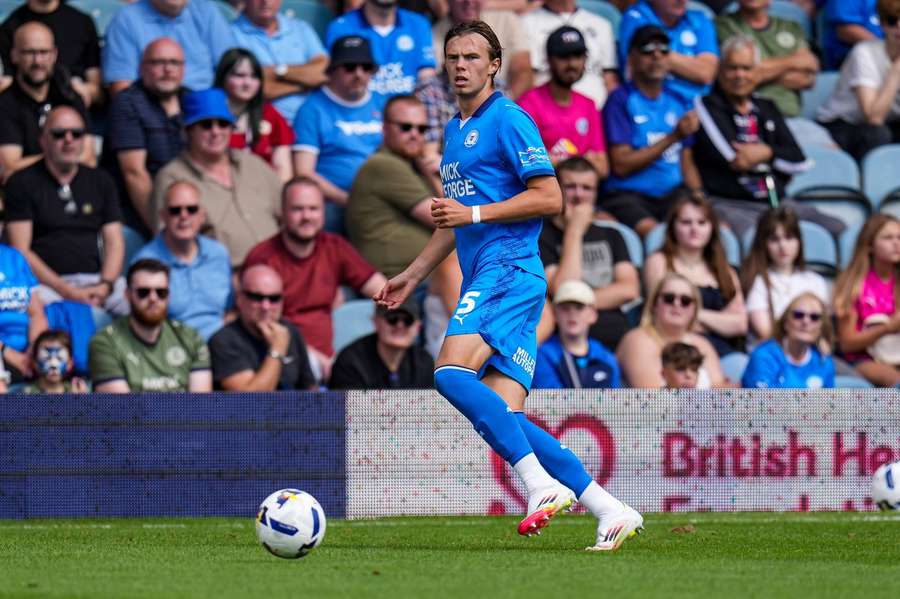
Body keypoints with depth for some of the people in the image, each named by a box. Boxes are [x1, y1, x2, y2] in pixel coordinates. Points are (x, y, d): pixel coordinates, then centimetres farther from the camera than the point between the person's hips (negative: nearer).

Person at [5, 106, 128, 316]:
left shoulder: (101, 182, 20)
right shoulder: (22, 183, 6)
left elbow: (114, 243, 14)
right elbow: (21, 251, -1)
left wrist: (105, 285, -8)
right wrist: (68, 291, -13)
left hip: (96, 279, 3)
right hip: (46, 282, -3)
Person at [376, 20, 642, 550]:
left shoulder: (507, 121, -5)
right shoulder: (455, 131, 23)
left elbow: (549, 198, -13)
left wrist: (473, 213, -15)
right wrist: (413, 275, 33)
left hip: (509, 270, -9)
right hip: (483, 279, 9)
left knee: (452, 373, -25)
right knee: (503, 420, -2)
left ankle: (541, 484, -27)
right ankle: (610, 511, -3)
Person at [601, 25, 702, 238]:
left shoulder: (676, 102, 17)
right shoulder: (620, 100, -1)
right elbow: (621, 166, -9)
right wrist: (673, 137, -12)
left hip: (672, 194, 5)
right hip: (627, 194, -5)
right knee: (651, 232, -36)